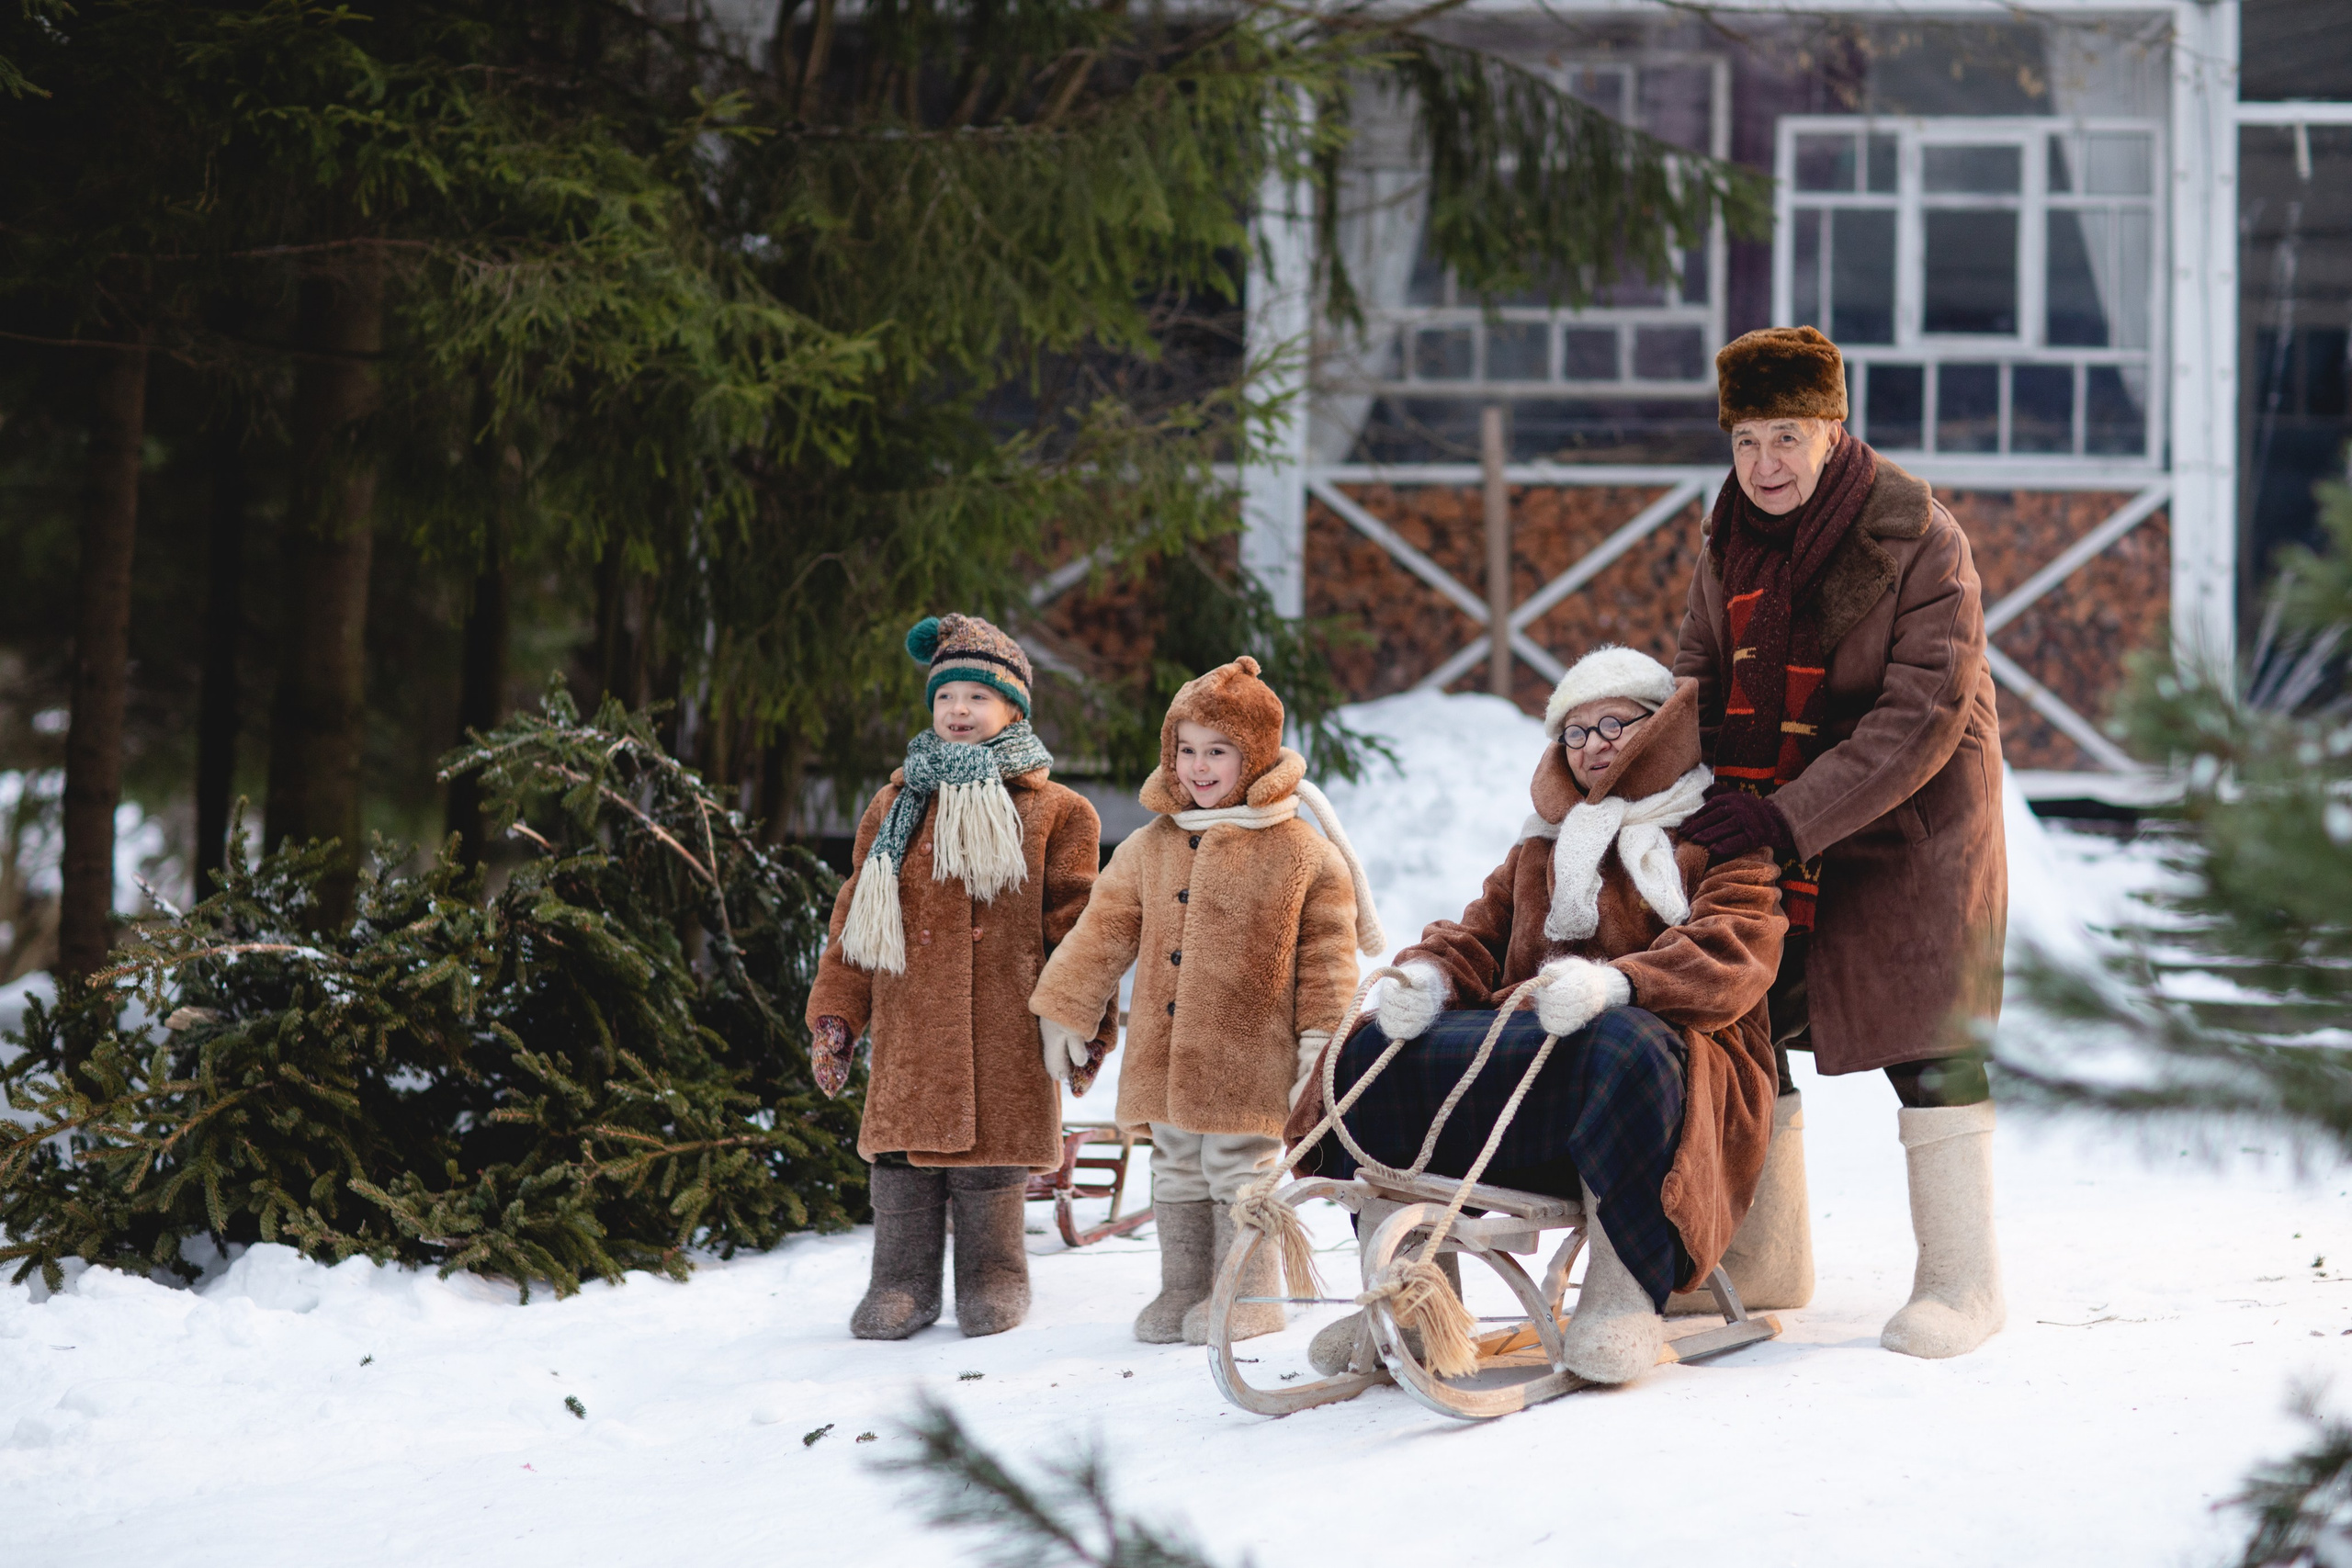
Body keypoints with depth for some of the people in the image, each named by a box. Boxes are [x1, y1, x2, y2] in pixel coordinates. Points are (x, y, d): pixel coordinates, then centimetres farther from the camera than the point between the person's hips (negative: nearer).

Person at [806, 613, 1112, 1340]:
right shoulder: (896, 806, 13)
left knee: (991, 1156, 0)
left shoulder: (1051, 813, 5)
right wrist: (835, 1014, 7)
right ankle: (901, 1285, 13)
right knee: (903, 1153, 1)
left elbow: (1073, 923, 5)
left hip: (1004, 1031, -2)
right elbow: (856, 918, 13)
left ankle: (993, 1281, 16)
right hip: (910, 1029, 3)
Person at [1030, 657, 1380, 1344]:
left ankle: (1248, 1293, 11)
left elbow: (1328, 948, -2)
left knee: (1240, 1170, 0)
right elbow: (1103, 931, 13)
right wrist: (1065, 1009, 10)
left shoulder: (1300, 852, -4)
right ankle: (1182, 1288, 23)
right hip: (1164, 1055, 5)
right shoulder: (1150, 848, 9)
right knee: (1176, 1173, 13)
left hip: (1248, 1056, -5)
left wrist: (1322, 1034, -7)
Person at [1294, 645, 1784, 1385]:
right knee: (1376, 1053, -17)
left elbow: (1733, 958, -9)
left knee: (1623, 1050, -42)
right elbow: (1478, 933, 23)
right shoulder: (1542, 848, 31)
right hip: (1525, 1059, 6)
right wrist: (1426, 973, -4)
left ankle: (1624, 1294, -34)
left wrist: (1613, 983, -29)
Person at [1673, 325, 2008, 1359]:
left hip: (1913, 819, -6)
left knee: (1926, 1039, -3)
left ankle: (1961, 1280, 6)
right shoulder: (1731, 540, 2)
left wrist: (1789, 816, -28)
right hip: (1768, 827, 6)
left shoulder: (1918, 537, -18)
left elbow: (1923, 718, -22)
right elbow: (1700, 673, 10)